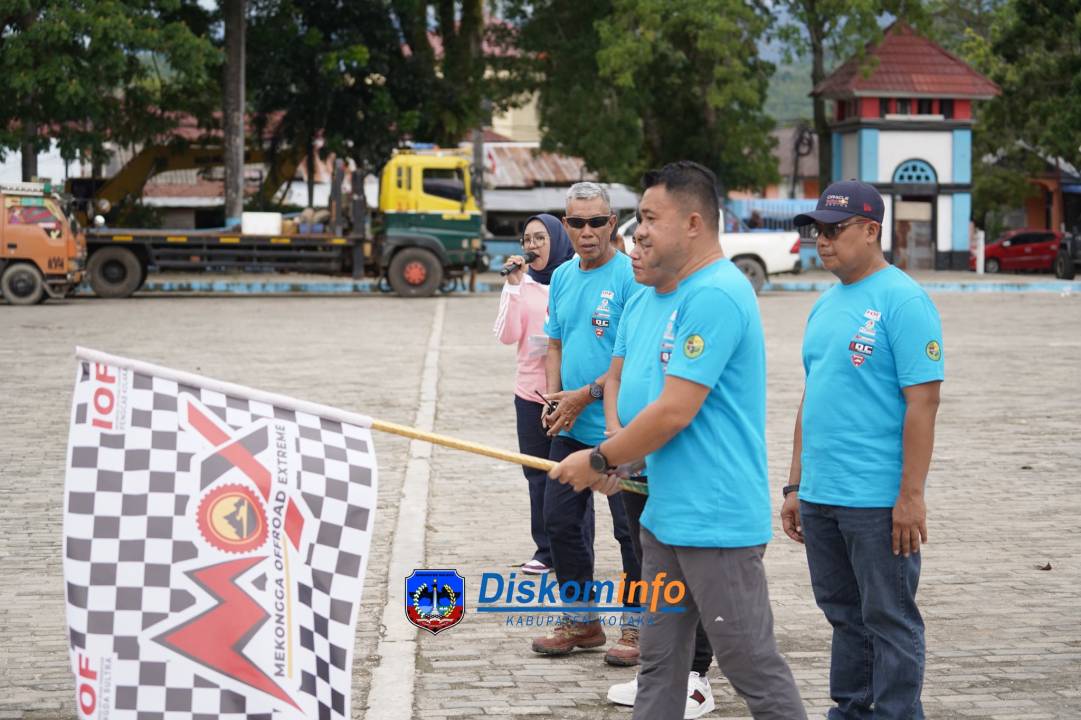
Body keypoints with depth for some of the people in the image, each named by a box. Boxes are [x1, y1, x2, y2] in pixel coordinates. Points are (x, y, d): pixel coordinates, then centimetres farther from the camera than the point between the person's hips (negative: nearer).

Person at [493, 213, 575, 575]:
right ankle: (545, 550, 16)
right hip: (531, 393, 3)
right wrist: (514, 286, -8)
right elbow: (508, 335, -2)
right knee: (538, 476, 8)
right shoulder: (520, 283, 7)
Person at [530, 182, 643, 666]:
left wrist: (586, 395, -17)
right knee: (561, 522, 11)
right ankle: (581, 620, 24)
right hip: (569, 428, 8)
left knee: (630, 529, 0)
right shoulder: (562, 277, 11)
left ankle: (638, 627, 11)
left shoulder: (629, 277, -12)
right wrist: (552, 398, 2)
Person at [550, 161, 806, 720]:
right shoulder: (669, 295, 13)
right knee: (658, 665, 15)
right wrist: (618, 458, 8)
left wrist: (600, 459, -9)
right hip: (665, 516, 10)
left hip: (716, 522, -10)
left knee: (755, 670, -1)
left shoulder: (715, 296, -19)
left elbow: (675, 412, -22)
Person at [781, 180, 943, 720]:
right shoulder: (827, 304, 14)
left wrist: (911, 496, -19)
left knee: (889, 620, 1)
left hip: (877, 500, -8)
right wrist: (795, 487, 17)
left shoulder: (902, 301, -11)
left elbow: (922, 402, -15)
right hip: (820, 495, 8)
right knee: (844, 614, 16)